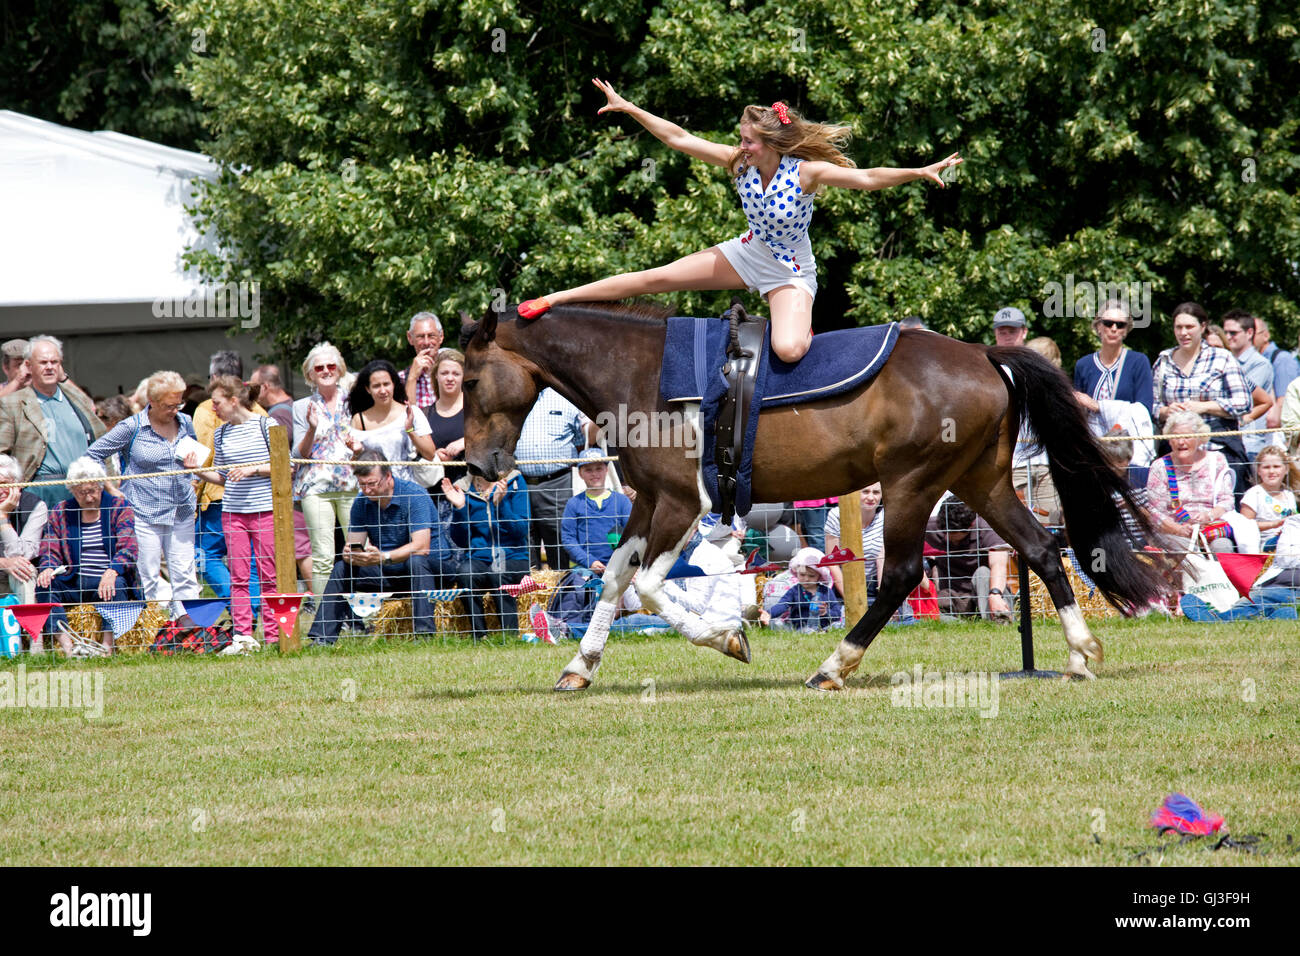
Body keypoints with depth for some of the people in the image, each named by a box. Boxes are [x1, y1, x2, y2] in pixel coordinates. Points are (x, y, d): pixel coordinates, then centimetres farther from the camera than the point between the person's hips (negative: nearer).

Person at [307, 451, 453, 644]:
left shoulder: (413, 495, -19)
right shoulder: (362, 502, -1)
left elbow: (421, 547, -29)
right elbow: (354, 545, 0)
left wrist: (383, 557, -41)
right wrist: (350, 554, -26)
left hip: (430, 567, -6)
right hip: (386, 572, 6)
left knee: (416, 561, -37)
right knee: (341, 568, -9)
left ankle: (425, 633, -43)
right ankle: (322, 638, -9)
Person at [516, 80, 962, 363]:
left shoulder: (807, 172, -26)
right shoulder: (739, 163, -13)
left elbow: (866, 178, -32)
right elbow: (679, 139, -10)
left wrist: (919, 172, -45)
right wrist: (627, 108, -11)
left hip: (790, 273, -4)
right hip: (747, 255, 4)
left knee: (788, 350, -33)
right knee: (655, 278, 0)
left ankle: (804, 333, 6)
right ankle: (554, 300, 8)